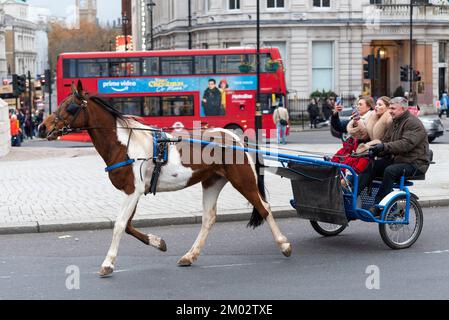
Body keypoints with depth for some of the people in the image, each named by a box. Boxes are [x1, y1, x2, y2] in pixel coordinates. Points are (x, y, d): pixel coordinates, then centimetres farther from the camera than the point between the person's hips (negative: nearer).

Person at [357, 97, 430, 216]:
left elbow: (406, 144, -27)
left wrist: (384, 147, -35)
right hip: (395, 159, 9)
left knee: (390, 171, -35)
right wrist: (376, 150, -9)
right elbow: (386, 141, 14)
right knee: (369, 166, -12)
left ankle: (378, 208, -31)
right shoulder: (395, 122, 18)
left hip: (414, 163, -9)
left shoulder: (414, 123, -12)